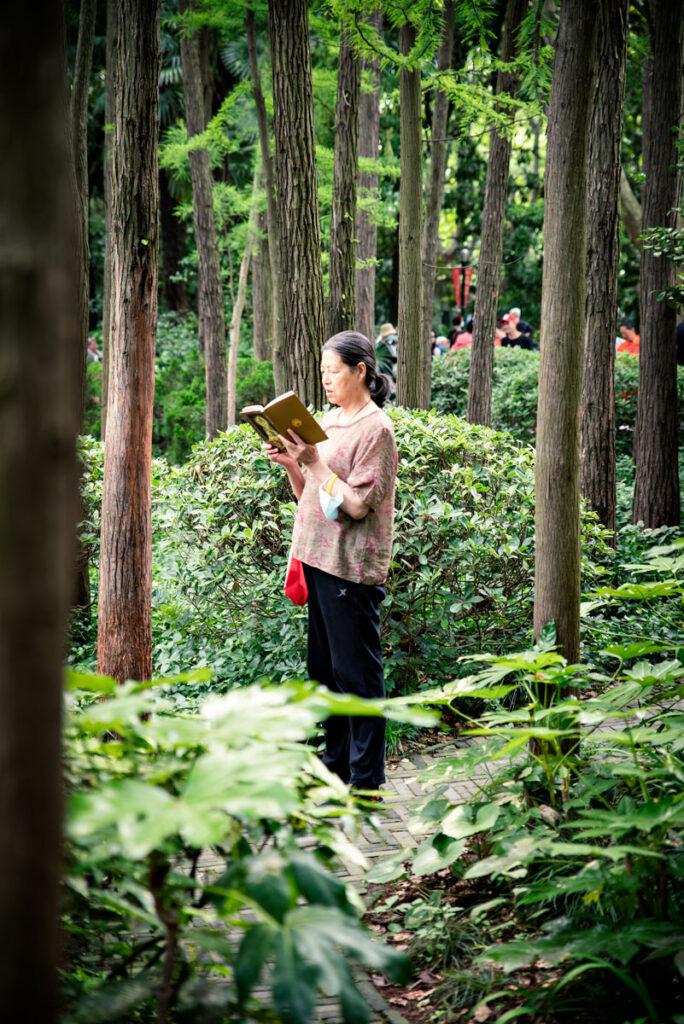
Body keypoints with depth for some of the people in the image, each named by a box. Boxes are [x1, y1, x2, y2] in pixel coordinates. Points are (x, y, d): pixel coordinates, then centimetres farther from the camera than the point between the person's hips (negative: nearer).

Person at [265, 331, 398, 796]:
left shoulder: (376, 428, -10)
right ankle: (336, 763, 26)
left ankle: (366, 780, 2)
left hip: (352, 567, -9)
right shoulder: (328, 421, 14)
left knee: (357, 672, -4)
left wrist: (314, 463, -17)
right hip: (317, 559, 9)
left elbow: (357, 505, -17)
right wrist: (292, 465, 2)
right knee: (326, 668, 15)